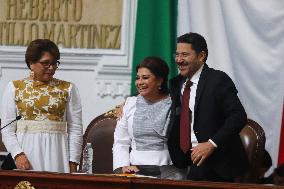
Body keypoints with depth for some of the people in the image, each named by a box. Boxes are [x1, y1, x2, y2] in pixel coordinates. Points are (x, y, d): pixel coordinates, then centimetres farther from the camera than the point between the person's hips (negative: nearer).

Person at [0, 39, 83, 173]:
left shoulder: (67, 89, 10)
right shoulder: (14, 88, 8)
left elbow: (75, 129, 6)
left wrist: (73, 163, -2)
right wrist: (17, 154, -12)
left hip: (56, 154, 1)